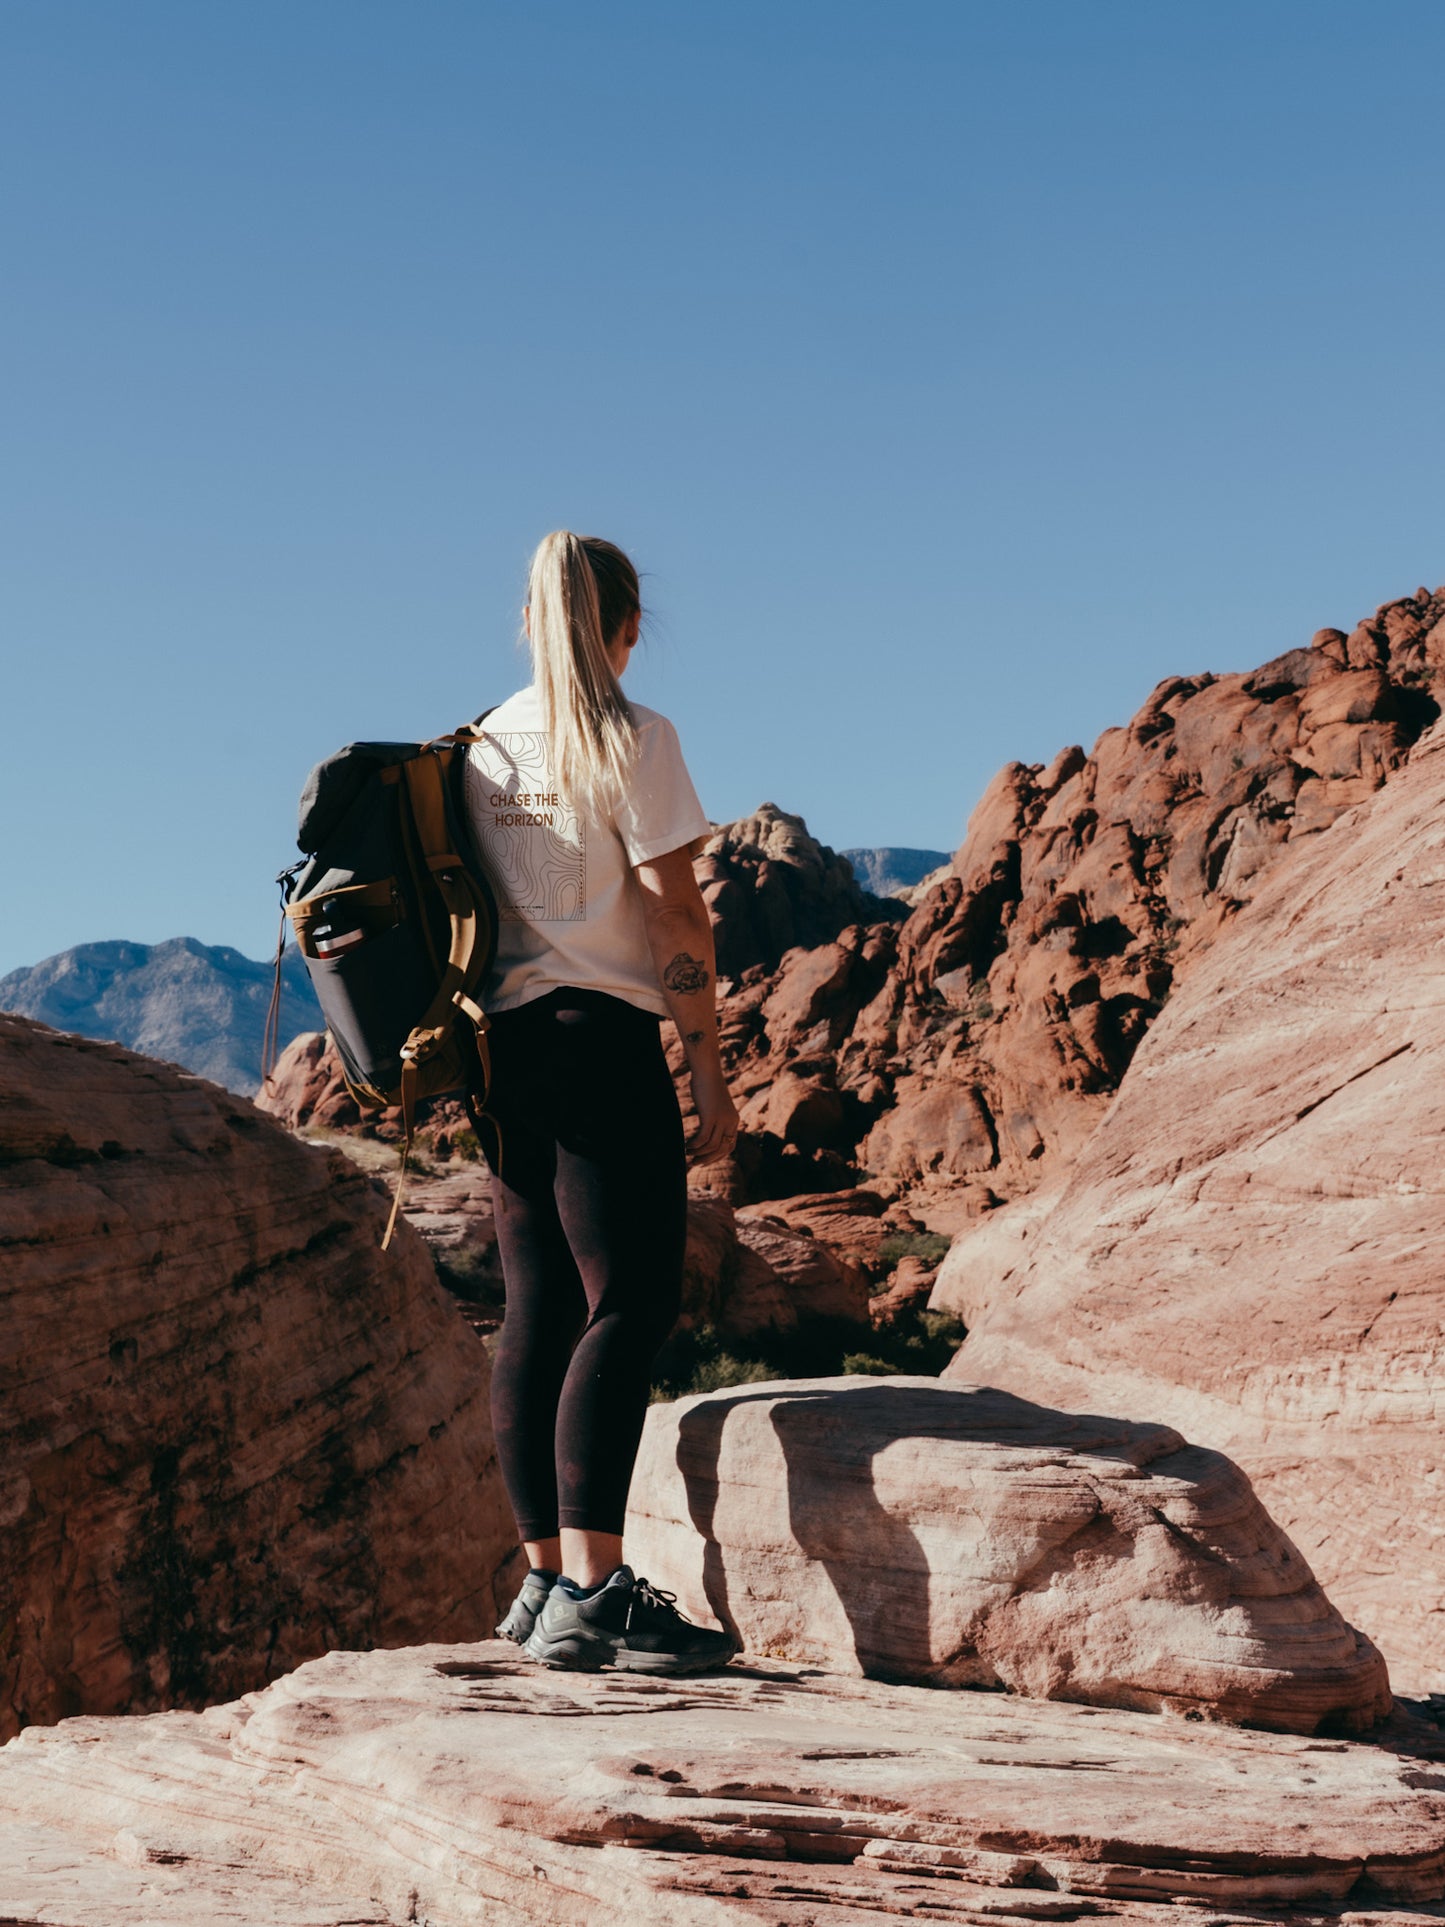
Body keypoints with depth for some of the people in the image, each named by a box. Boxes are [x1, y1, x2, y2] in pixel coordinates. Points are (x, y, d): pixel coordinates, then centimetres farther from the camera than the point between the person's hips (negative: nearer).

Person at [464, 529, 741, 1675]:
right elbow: (677, 919, -10)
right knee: (631, 1306, -9)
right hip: (605, 1040, -7)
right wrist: (712, 1074, -7)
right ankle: (590, 1592, -16)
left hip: (505, 1046, 7)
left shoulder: (482, 748, 13)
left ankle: (546, 1580, 13)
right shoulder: (634, 740, -5)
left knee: (540, 1312, 9)